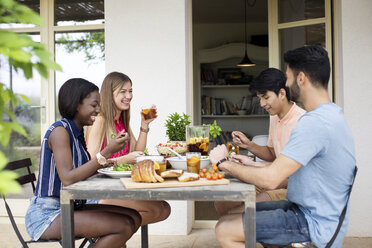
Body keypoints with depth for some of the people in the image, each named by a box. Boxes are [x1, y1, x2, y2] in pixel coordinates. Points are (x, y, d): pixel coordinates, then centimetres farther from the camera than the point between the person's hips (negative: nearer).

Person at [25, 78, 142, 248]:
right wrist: (107, 151, -24)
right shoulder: (59, 130, -14)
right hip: (46, 214, -9)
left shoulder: (76, 132, 12)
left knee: (134, 217, -2)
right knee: (124, 226, -20)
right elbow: (68, 178, -25)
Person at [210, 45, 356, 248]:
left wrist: (224, 163, -14)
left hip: (314, 228, -10)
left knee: (224, 229, -12)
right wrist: (249, 164, 11)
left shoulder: (314, 123, -26)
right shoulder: (332, 114, 10)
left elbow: (270, 180, -29)